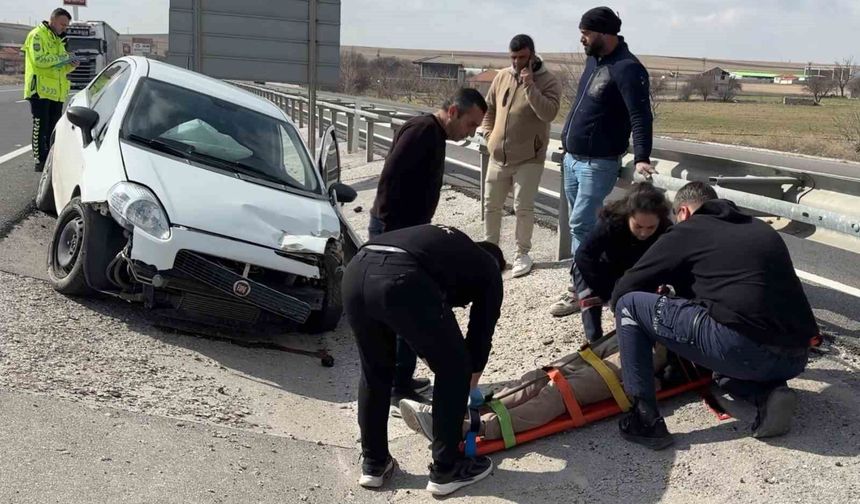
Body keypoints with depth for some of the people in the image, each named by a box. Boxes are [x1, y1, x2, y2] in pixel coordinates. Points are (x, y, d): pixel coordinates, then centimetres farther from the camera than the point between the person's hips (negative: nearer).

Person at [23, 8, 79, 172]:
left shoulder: (58, 40, 22)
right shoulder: (37, 35, -5)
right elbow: (39, 59, -18)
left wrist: (70, 65, 2)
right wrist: (62, 58, -16)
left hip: (56, 91, 8)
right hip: (41, 90, -8)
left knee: (53, 127, 10)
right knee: (41, 127, -5)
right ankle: (40, 161, -2)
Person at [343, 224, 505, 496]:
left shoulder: (446, 242, 43)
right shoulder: (488, 268, 27)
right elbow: (481, 333, 29)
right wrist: (470, 383, 45)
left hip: (356, 271, 7)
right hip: (401, 280, -6)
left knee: (375, 371, 28)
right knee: (454, 369, 16)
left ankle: (373, 464, 35)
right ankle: (445, 470, 25)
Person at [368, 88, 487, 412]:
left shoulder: (435, 136, 16)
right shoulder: (422, 130, -15)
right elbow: (390, 180, -24)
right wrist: (390, 232, -24)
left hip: (408, 231, 10)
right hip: (395, 233, -10)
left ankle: (400, 380, 26)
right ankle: (399, 391, 0)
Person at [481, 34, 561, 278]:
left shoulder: (549, 81, -9)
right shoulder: (502, 77, 6)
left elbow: (548, 114, -24)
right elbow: (488, 109, 16)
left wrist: (529, 86, -26)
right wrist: (489, 135, 6)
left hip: (529, 158, -5)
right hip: (498, 157, 5)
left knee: (523, 207, -5)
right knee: (491, 205, 12)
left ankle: (522, 253, 10)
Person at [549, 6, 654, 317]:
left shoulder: (626, 68, -18)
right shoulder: (594, 60, 10)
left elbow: (641, 116, -23)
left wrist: (641, 158, -30)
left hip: (598, 163, -9)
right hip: (572, 158, 9)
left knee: (581, 224, -7)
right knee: (581, 223, 13)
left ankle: (580, 290, 1)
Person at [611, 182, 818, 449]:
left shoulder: (686, 231, 9)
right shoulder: (763, 229, 25)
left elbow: (623, 291, 11)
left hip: (740, 348, -7)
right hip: (795, 360, 7)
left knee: (630, 304, 6)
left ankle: (646, 420, 1)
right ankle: (769, 392, 9)